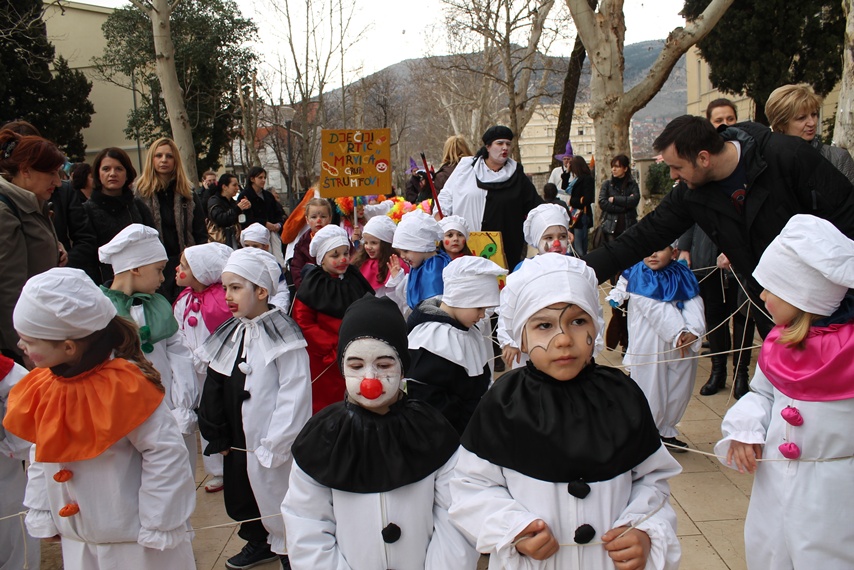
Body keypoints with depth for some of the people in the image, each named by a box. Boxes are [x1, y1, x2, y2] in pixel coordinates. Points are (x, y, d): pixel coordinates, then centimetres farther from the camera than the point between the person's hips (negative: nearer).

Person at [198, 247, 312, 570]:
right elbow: (215, 388, 9)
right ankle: (259, 543, 44)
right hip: (236, 444, 8)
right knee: (239, 500, 21)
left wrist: (274, 445, -19)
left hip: (271, 447, -7)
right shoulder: (231, 334, 6)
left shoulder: (283, 337, -17)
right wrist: (217, 436, 5)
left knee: (275, 502, 3)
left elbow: (294, 395, -20)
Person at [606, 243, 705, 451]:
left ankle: (666, 431, 34)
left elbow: (694, 304, -7)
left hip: (683, 346, 5)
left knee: (679, 389, 15)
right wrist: (678, 332, -21)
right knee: (652, 390, 3)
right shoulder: (637, 277, -11)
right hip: (649, 346, -5)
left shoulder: (683, 276, 4)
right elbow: (656, 311, -17)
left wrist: (692, 331, -23)